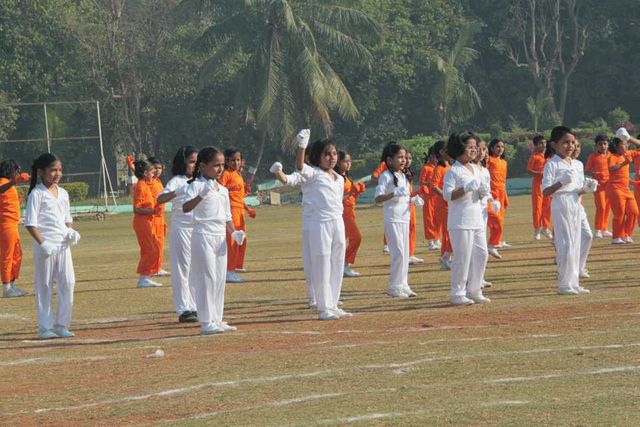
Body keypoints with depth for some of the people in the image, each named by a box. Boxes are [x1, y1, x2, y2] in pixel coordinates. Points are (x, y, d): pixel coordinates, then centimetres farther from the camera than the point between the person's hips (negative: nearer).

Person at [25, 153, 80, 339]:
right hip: (45, 246, -6)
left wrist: (71, 231, 2)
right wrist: (42, 243, -20)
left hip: (63, 244, 6)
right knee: (44, 286, 0)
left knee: (67, 283, 2)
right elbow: (30, 224, -11)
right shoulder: (36, 194, -7)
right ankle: (45, 327, 5)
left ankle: (62, 325, 12)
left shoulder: (63, 193, 13)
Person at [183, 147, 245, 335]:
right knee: (207, 278, -9)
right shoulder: (196, 186, -8)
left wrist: (234, 233, 3)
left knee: (220, 279, 8)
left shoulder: (223, 190, 15)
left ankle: (217, 320, 14)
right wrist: (201, 195, -37)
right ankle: (206, 322, -6)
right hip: (203, 235, -8)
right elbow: (185, 208, -24)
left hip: (220, 237, 8)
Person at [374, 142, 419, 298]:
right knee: (398, 253, -11)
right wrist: (395, 193, -29)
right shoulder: (386, 176, -10)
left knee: (405, 253, 8)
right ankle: (394, 287, -6)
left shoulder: (403, 176, 15)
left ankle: (403, 285, 14)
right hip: (392, 219, -8)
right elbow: (378, 198, -17)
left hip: (404, 218, 8)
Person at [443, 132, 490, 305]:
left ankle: (474, 290, 18)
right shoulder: (453, 172, -9)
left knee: (481, 254, 8)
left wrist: (483, 191, -2)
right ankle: (457, 294, 1)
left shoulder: (476, 169, 14)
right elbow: (447, 195, -17)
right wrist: (467, 188, -25)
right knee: (463, 257, -7)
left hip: (477, 219, 8)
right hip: (460, 221, -8)